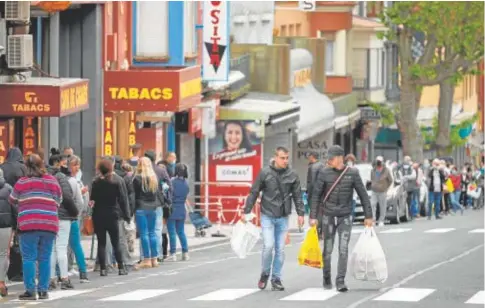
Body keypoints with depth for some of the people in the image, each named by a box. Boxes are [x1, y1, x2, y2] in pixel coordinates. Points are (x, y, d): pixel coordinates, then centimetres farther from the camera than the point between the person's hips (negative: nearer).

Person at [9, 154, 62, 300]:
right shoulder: (52, 181, 6)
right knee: (45, 258, 7)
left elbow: (12, 200, 12)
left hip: (28, 224, -2)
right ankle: (43, 290, 6)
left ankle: (30, 291, -6)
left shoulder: (22, 182, 1)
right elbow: (58, 201, 12)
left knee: (29, 258, -1)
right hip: (50, 224, 2)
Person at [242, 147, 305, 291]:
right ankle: (265, 274, 10)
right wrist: (246, 211, -2)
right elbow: (254, 193, -1)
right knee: (268, 246, -12)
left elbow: (297, 196, 7)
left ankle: (276, 279, 13)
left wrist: (301, 213, 1)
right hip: (267, 216, -2)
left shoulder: (292, 175, 0)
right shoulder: (265, 173, -6)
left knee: (280, 249, 3)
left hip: (283, 217, 2)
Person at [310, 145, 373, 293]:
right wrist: (313, 216, -5)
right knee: (328, 250, 7)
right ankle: (327, 279, 25)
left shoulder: (352, 173, -4)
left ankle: (340, 281, -8)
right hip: (328, 216, 1)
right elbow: (316, 196, 0)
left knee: (343, 249, -10)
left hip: (345, 217, -1)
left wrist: (368, 216, 0)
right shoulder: (325, 174, -3)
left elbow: (363, 195, 1)